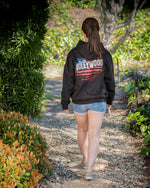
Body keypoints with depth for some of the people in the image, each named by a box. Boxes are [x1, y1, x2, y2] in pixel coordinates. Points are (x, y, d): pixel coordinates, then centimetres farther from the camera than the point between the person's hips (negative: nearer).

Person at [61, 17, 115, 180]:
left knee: (82, 130, 23)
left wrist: (65, 102, 4)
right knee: (94, 135, 0)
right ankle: (89, 170, -9)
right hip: (98, 101, -1)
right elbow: (109, 79, 1)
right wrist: (110, 99, 16)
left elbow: (68, 81, -6)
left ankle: (85, 160, 40)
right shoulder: (104, 54, -7)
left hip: (79, 101, 1)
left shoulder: (73, 54, -9)